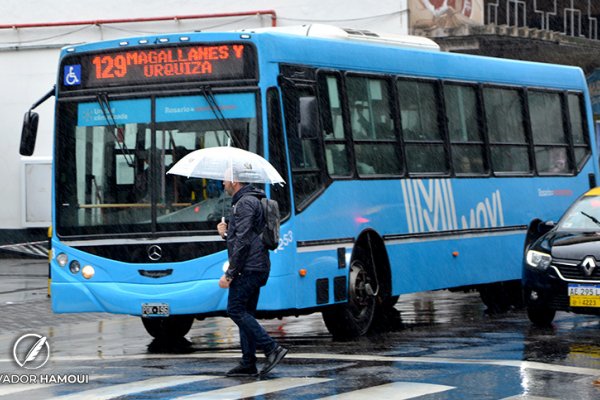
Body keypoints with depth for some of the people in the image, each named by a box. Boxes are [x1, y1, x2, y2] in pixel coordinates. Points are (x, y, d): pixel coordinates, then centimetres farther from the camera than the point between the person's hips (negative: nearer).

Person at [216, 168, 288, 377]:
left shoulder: (245, 203, -13)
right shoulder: (249, 201, 21)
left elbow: (243, 242, -20)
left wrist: (230, 274, -20)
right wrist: (226, 233, 13)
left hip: (248, 268, -10)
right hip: (257, 268, 10)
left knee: (236, 310, -11)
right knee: (245, 313, 9)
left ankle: (272, 348, -17)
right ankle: (248, 364, 9)